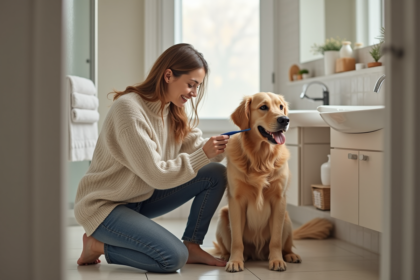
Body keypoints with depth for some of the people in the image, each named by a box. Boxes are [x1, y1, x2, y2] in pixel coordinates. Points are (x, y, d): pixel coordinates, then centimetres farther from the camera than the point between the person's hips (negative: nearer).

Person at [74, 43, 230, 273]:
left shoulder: (175, 111, 3)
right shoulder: (129, 109, -24)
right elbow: (156, 175, -26)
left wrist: (221, 148, -21)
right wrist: (204, 154, -26)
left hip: (141, 198, 9)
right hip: (103, 205, -8)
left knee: (216, 174, -3)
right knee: (173, 258, -26)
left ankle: (192, 246, 5)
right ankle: (97, 246, -4)